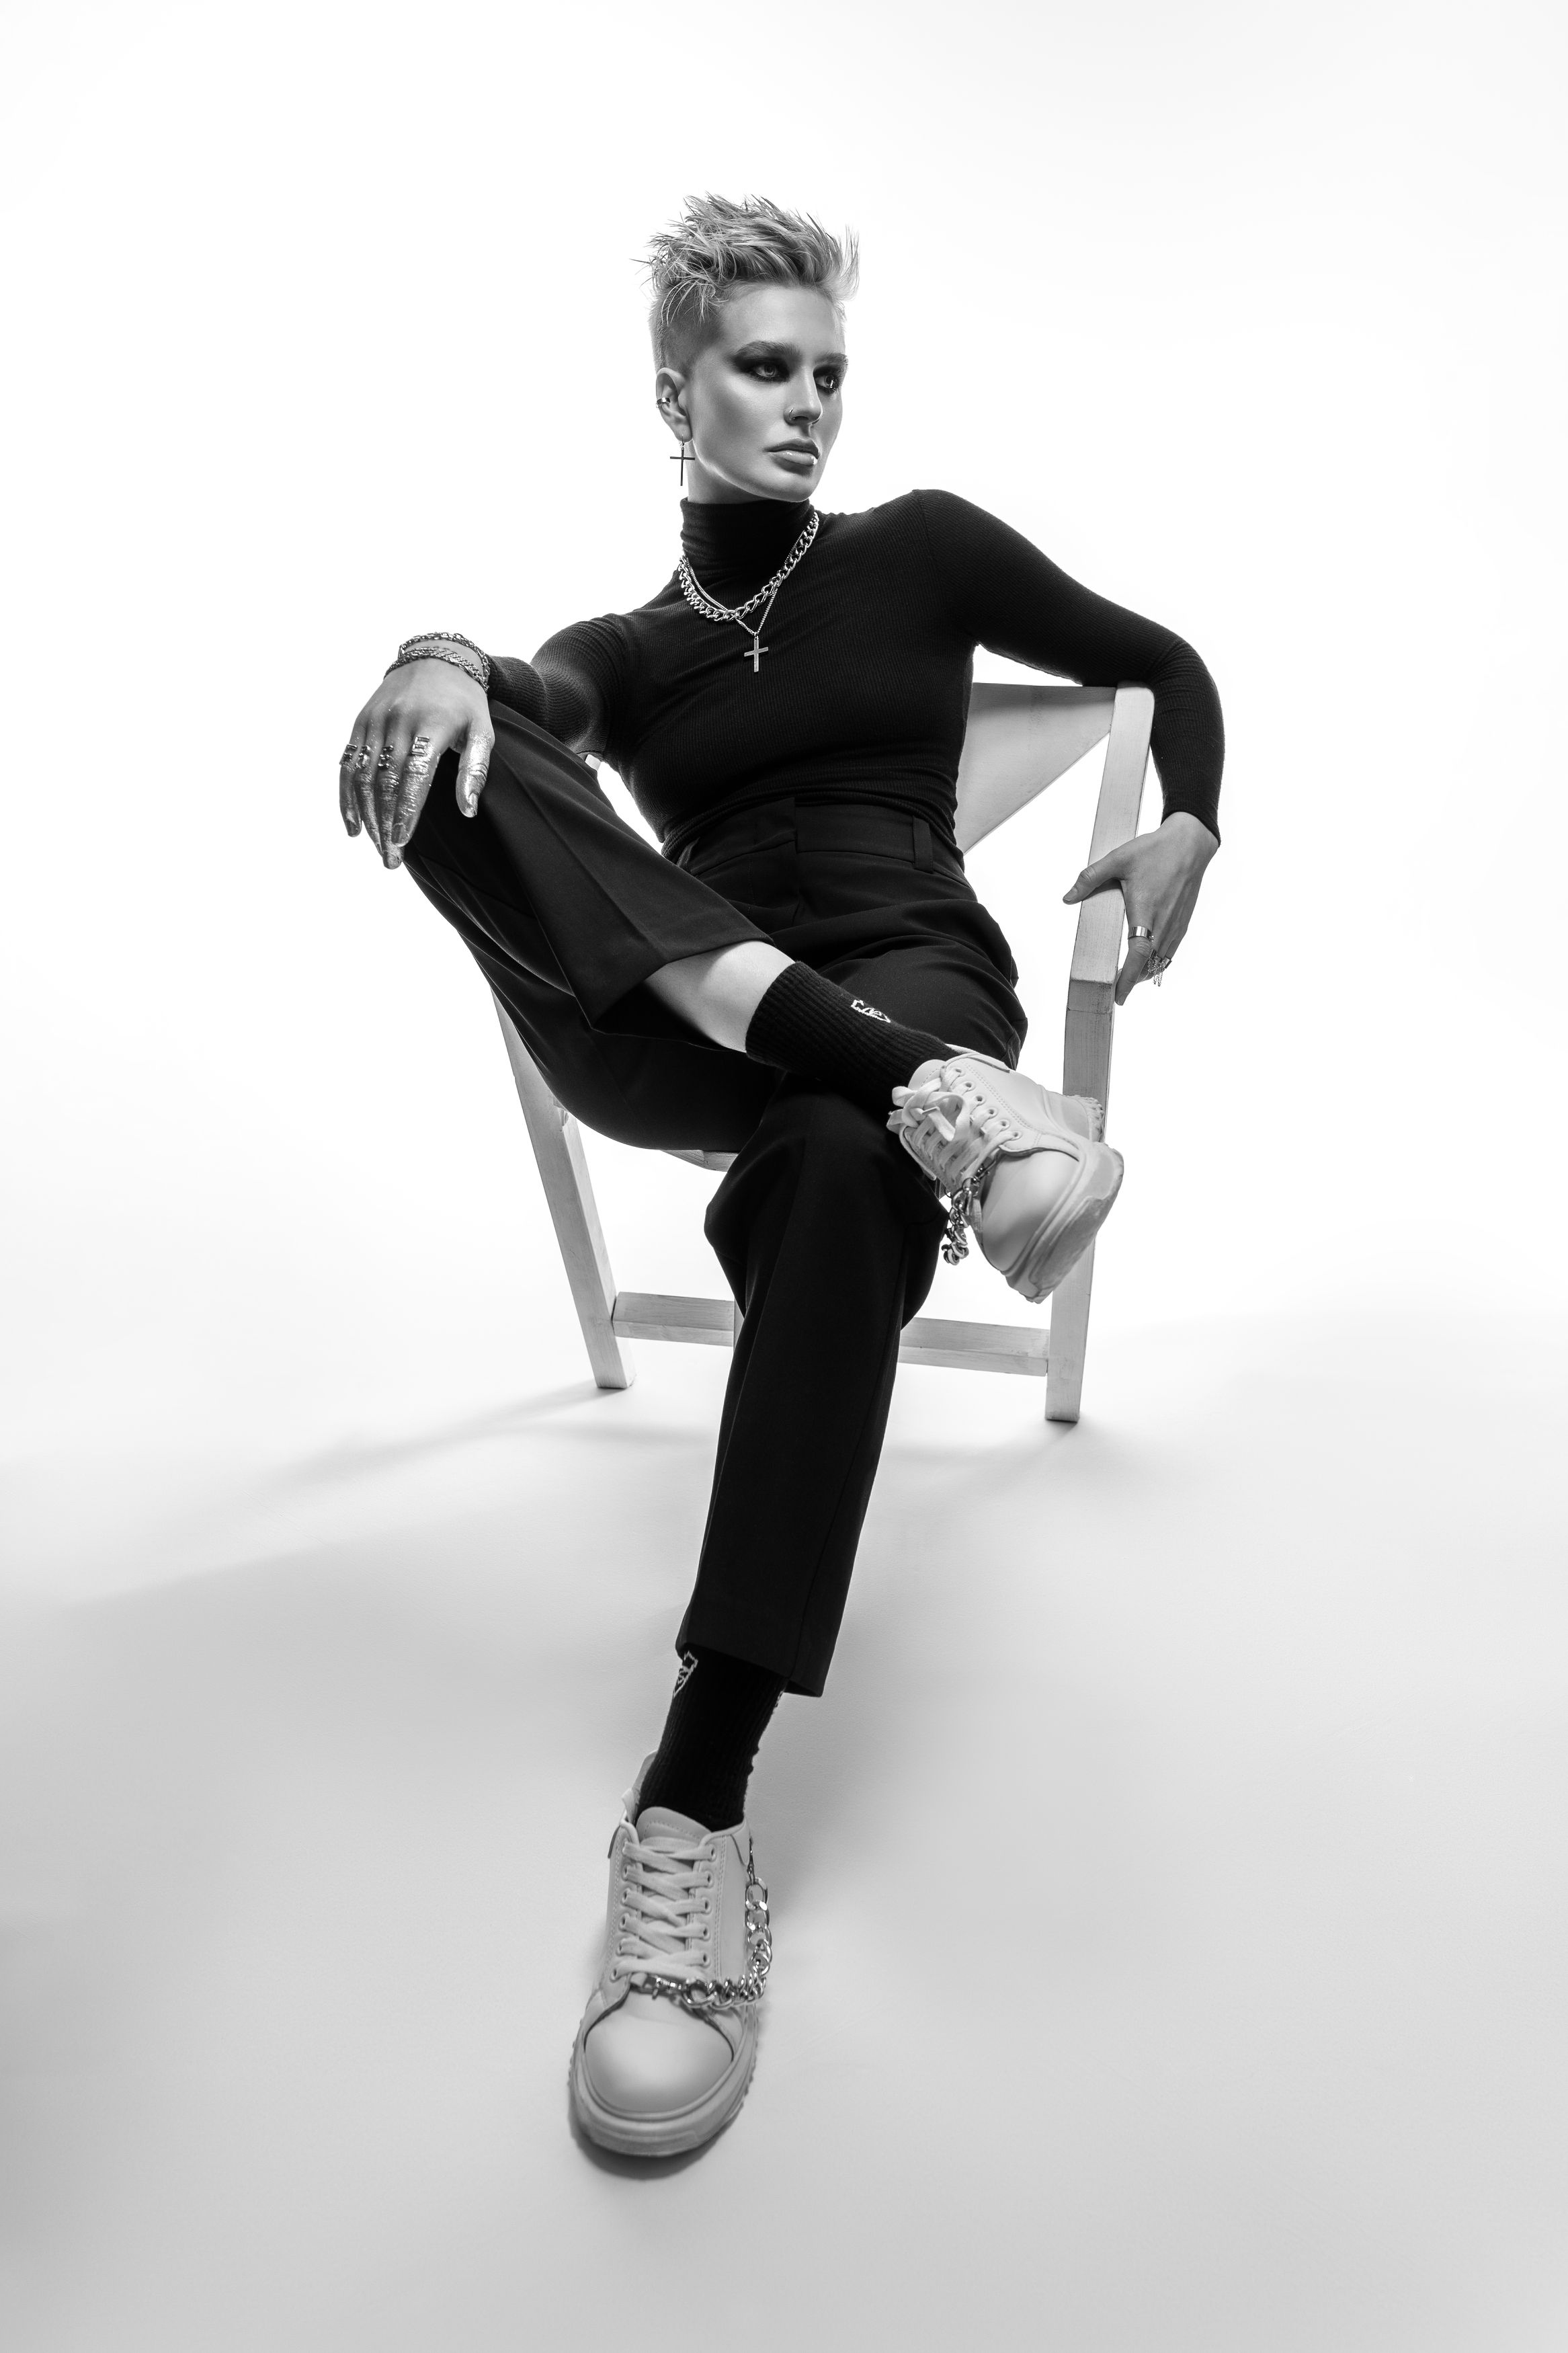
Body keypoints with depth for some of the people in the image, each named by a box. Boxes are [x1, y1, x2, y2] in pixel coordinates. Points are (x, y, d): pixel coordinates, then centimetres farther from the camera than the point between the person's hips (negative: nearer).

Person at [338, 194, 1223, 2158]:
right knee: (449, 745, -24)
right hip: (671, 1037, 2)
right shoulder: (624, 646, 21)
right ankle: (927, 1097, -42)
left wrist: (1187, 831, 5)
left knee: (844, 1169, -40)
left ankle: (696, 1814, -42)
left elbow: (1164, 665, 24)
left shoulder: (919, 550, 19)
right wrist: (448, 655, -28)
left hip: (913, 975, -1)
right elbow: (545, 702, -4)